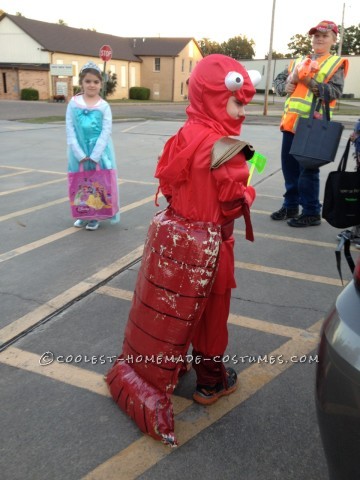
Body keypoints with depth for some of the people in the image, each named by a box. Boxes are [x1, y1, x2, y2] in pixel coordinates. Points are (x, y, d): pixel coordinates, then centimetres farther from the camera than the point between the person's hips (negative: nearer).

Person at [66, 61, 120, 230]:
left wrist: (94, 156, -15)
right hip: (79, 152, 1)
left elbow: (106, 132, -9)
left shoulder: (104, 106, -3)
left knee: (98, 183, 5)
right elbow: (70, 131, -4)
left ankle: (95, 216, 20)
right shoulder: (73, 103, -1)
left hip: (99, 152, -1)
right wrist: (80, 155, -12)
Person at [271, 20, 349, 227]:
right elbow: (279, 79, 19)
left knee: (308, 170, -5)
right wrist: (285, 86, -3)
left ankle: (312, 213, 5)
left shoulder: (336, 63, 3)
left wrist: (310, 82, -20)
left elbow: (335, 91, -10)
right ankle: (291, 206, 24)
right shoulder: (299, 61, 20)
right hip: (291, 122, 6)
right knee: (289, 166, 11)